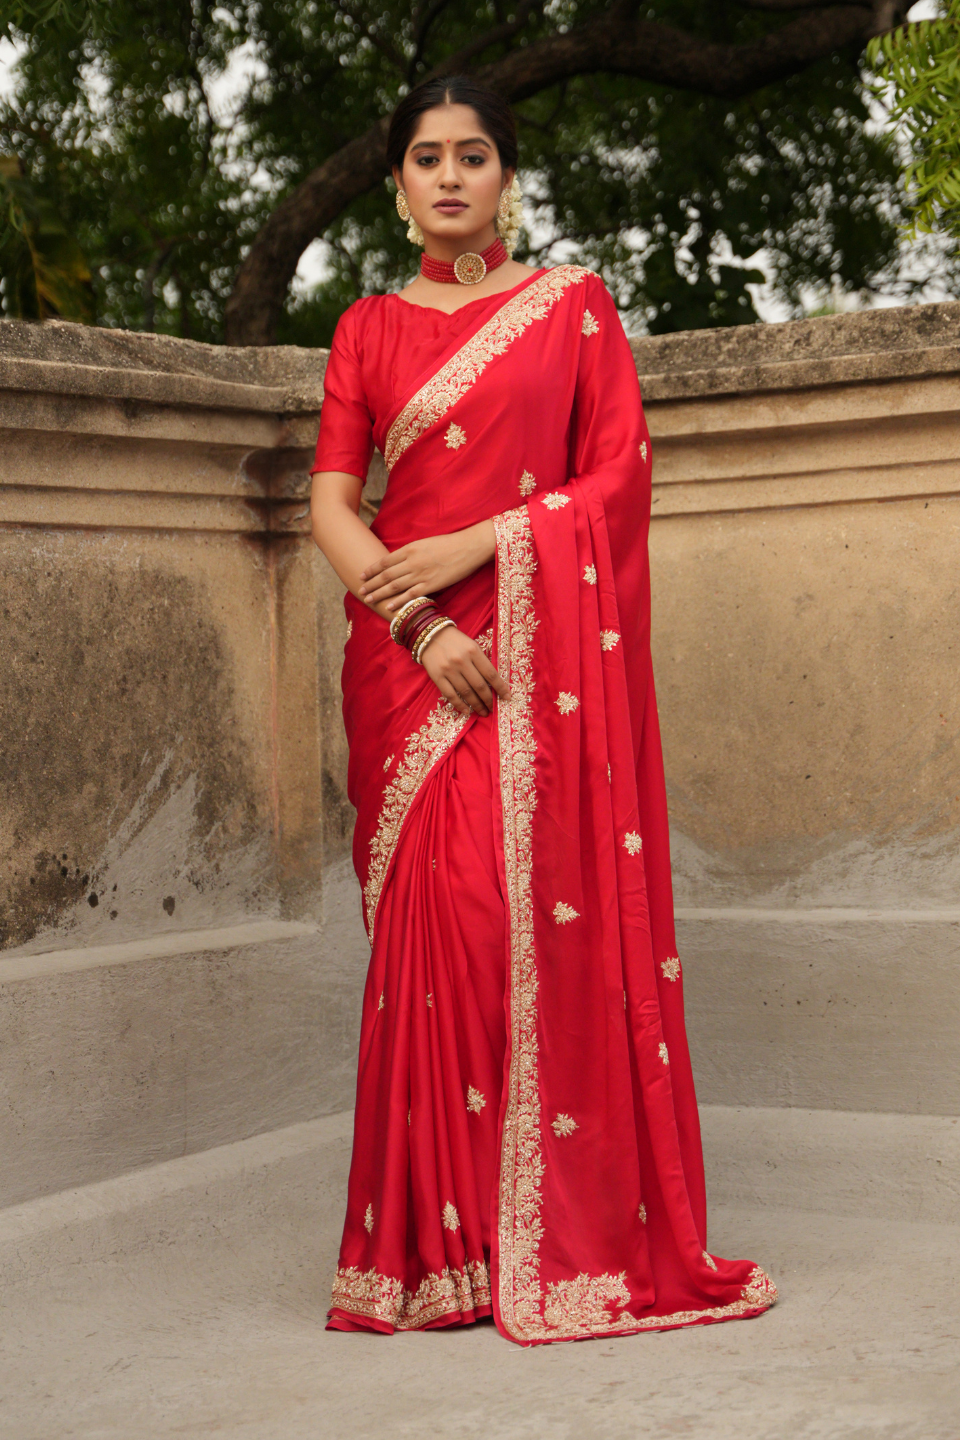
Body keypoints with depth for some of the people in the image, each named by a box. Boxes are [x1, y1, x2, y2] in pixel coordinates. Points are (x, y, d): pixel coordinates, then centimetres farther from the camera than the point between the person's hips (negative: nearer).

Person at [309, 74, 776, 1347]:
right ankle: (444, 1244, 0)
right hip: (409, 654, 2)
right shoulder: (369, 329, 16)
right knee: (433, 924, -5)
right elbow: (331, 502, 5)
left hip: (547, 650, -1)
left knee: (553, 915, -10)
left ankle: (577, 1236, -4)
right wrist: (418, 621, -11)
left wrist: (471, 546, -10)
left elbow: (621, 478, 1)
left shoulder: (574, 305, 11)